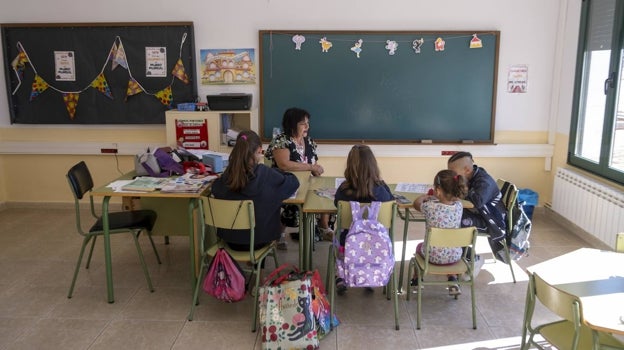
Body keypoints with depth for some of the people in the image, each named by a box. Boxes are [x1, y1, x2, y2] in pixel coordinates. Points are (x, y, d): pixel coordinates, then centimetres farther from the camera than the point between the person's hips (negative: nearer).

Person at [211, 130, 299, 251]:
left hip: (229, 239, 3)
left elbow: (215, 188, 8)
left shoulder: (228, 174, -13)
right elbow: (293, 182, -9)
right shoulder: (266, 174, -23)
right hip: (256, 241, -3)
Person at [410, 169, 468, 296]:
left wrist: (424, 197, 19)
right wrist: (434, 197, 19)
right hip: (455, 255, 3)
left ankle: (416, 278, 49)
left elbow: (416, 203, 0)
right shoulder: (459, 206, -12)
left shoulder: (430, 207, -23)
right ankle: (452, 279, 22)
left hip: (434, 256, -3)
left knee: (419, 246, 31)